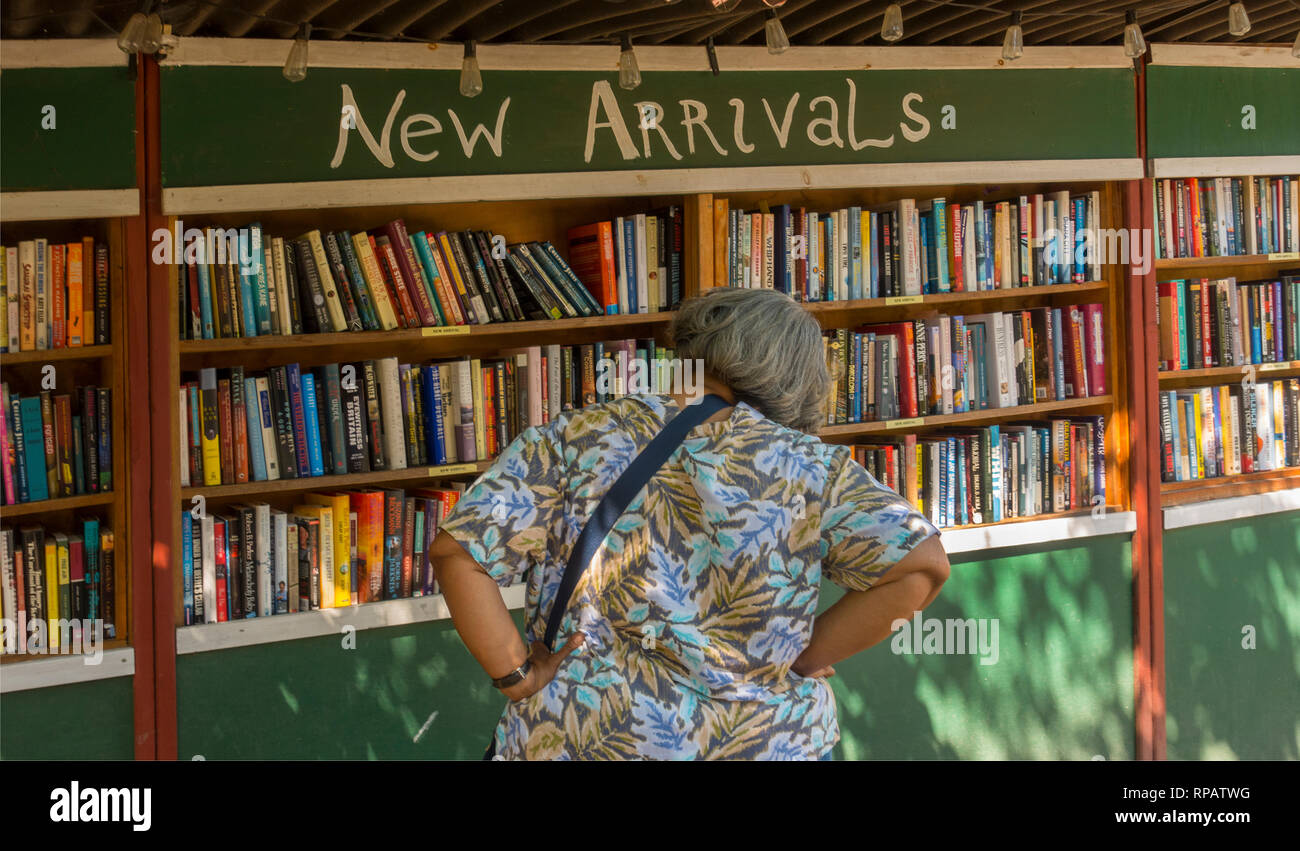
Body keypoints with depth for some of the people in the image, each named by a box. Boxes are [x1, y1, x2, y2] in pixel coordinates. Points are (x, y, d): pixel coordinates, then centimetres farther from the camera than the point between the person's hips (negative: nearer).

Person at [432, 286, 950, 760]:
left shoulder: (575, 440, -6)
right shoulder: (809, 466, -6)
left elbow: (456, 550, -13)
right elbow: (921, 566, -14)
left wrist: (517, 674, -7)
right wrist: (803, 657, -6)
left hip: (576, 737, 0)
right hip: (760, 739, 0)